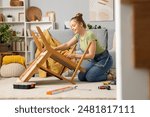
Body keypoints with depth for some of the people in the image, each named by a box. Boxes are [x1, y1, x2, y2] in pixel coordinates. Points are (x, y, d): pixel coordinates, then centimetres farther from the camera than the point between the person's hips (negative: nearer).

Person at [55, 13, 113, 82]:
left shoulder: (89, 35, -27)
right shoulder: (78, 35, -2)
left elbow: (91, 55, -28)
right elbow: (67, 45, 4)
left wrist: (74, 56, -28)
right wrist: (54, 49, -9)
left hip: (103, 60, -8)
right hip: (93, 60, 8)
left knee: (89, 77, -23)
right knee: (81, 77, -2)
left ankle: (109, 75, 1)